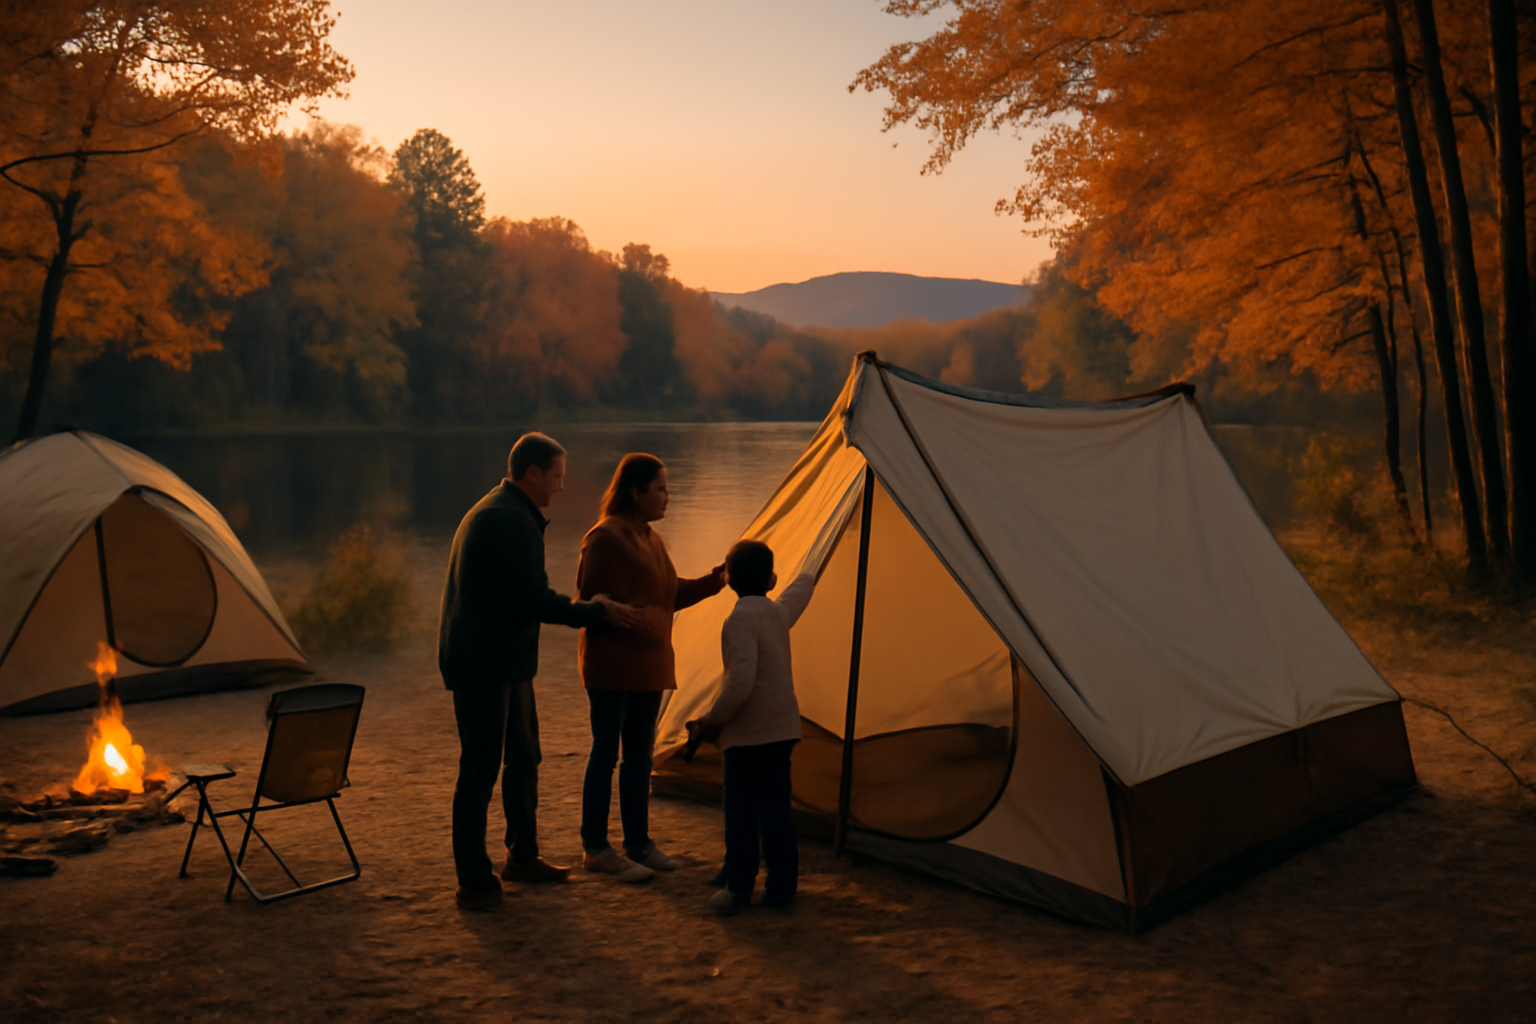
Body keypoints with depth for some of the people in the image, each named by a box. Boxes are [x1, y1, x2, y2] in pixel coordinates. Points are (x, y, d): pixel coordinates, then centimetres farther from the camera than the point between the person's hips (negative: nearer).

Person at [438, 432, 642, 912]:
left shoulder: (497, 511, 17)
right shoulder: (510, 520, -18)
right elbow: (535, 601, -22)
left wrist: (586, 607, 19)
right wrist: (596, 611, -11)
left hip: (506, 664, 11)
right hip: (481, 667, -11)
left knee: (523, 759, 20)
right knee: (480, 772, -4)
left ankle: (522, 857, 34)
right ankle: (474, 882, 5)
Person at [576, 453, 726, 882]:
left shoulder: (651, 539, 14)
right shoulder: (605, 537, -14)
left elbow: (666, 596, 18)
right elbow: (591, 601, -16)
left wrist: (709, 582, 7)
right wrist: (626, 620, -25)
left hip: (647, 665, 9)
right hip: (611, 664, -9)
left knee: (640, 754, 14)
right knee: (606, 752, -1)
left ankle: (638, 843, 24)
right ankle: (595, 849, 10)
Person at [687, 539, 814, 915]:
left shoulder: (740, 619, -15)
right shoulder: (780, 612, 8)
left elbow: (741, 682, -24)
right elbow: (800, 591, 33)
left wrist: (710, 722, -14)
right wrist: (807, 577, 56)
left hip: (747, 732, -7)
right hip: (782, 728, 7)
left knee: (740, 810, 1)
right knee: (775, 806, 10)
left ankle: (738, 886, 6)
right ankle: (781, 886, 13)